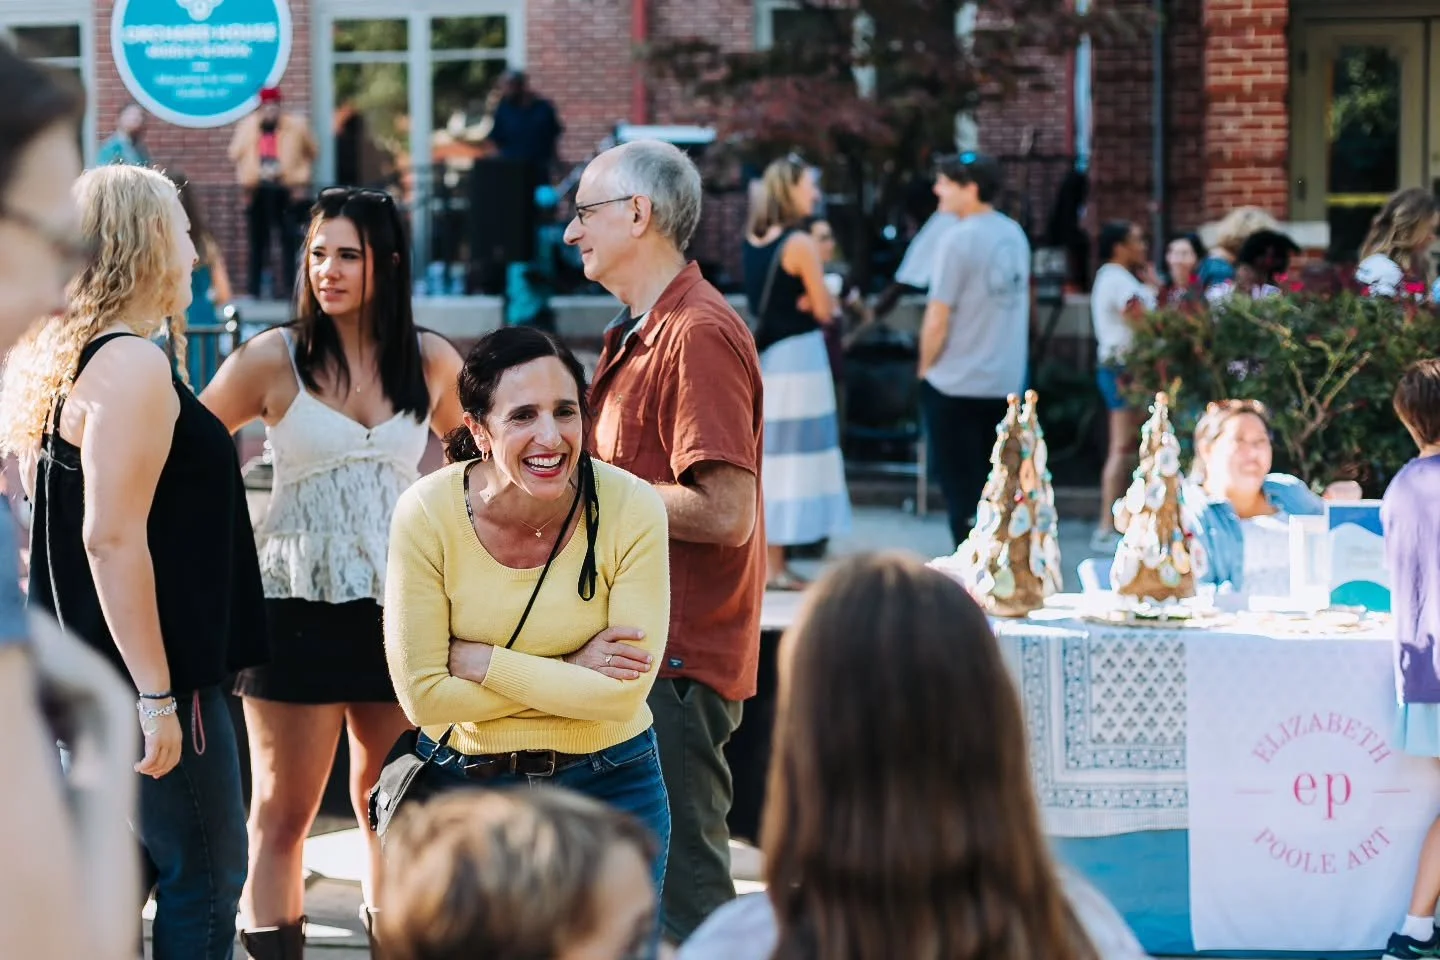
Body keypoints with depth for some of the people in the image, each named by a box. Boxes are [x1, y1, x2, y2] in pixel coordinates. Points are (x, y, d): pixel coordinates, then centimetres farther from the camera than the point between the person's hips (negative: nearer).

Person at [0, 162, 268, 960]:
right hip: (152, 674, -10)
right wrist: (157, 693, -22)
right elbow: (113, 537, -23)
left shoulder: (68, 360, 13)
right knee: (206, 875, -2)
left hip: (99, 676, 10)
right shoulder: (133, 364, -16)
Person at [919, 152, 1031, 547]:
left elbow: (937, 318, -15)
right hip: (1006, 381, 7)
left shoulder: (961, 237, -15)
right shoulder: (1014, 234, 7)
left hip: (957, 383, -7)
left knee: (961, 485, 1)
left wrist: (925, 367, 0)